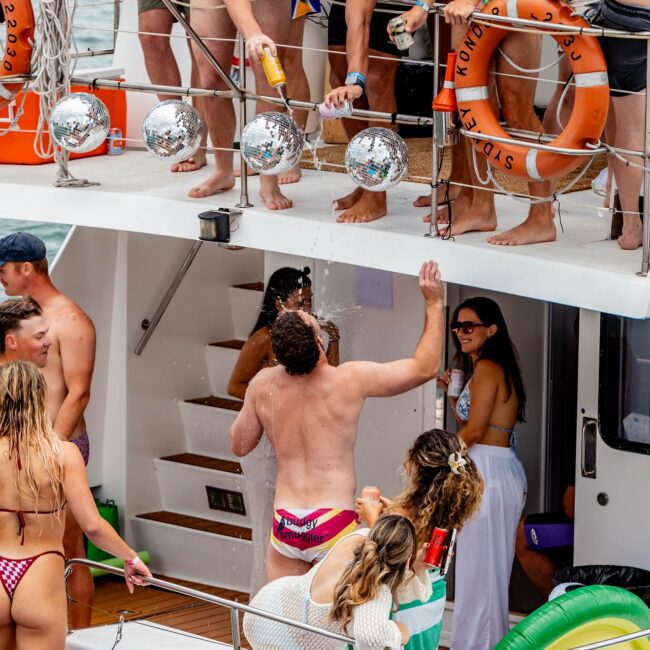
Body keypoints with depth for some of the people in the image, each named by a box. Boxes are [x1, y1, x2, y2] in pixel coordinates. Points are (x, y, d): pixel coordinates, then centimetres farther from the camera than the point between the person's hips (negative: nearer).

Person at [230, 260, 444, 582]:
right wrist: (434, 303, 7)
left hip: (285, 523, 3)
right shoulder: (351, 380, -9)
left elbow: (239, 445, 14)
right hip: (334, 520, -3)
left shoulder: (262, 385, 0)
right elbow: (425, 367, 0)